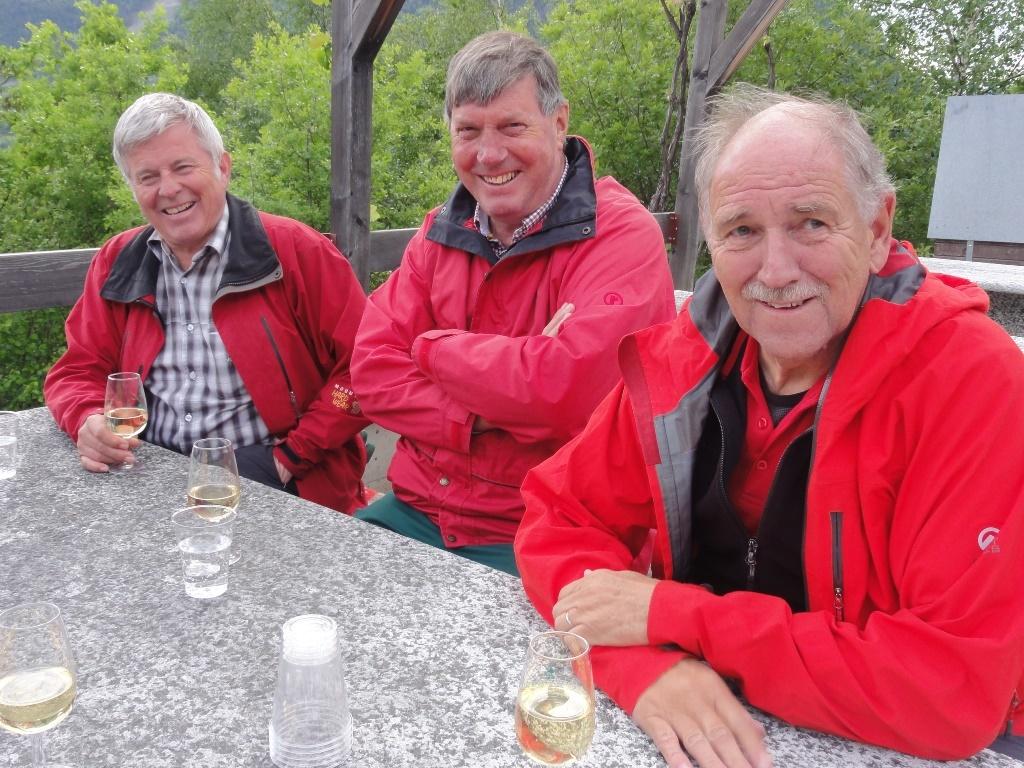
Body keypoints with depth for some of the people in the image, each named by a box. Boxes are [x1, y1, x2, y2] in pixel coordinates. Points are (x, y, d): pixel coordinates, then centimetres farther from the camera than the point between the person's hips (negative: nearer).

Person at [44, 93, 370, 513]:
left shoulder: (295, 251, -5)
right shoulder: (115, 263, 9)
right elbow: (78, 372, 13)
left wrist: (291, 457, -12)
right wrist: (90, 422, -11)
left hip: (272, 487, -5)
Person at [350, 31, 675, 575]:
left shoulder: (622, 234, -13)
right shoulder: (442, 231, 6)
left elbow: (568, 387, -28)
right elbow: (371, 369, -1)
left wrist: (433, 348, -11)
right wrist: (483, 418, -18)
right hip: (417, 507, 6)